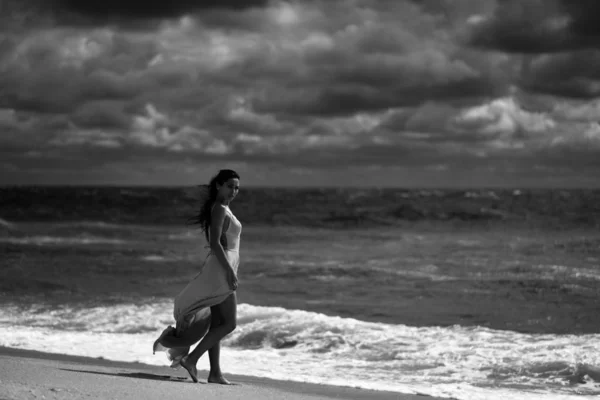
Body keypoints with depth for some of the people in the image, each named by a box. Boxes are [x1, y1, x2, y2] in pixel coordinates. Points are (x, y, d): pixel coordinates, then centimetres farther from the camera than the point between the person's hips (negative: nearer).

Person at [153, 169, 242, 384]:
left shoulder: (222, 209, 18)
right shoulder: (220, 209, -12)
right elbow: (215, 242, -20)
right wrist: (229, 271, -24)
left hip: (221, 269, 10)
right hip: (220, 269, -10)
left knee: (217, 323, 9)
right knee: (229, 322, -10)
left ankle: (215, 373, 10)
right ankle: (191, 359, -8)